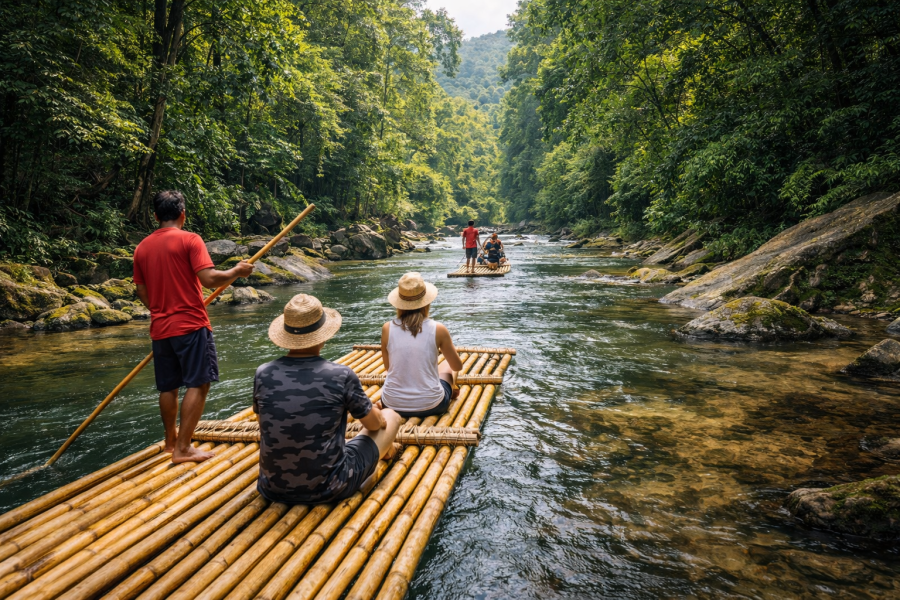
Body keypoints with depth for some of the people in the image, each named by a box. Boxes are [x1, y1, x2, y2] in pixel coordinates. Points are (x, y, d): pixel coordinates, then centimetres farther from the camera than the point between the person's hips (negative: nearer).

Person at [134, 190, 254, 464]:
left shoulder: (142, 248, 9)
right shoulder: (189, 240, -9)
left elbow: (142, 292, 15)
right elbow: (209, 279, -19)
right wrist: (237, 270, -3)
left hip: (160, 329, 7)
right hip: (191, 325, -6)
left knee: (168, 387, 16)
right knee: (198, 384, -2)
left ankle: (170, 441, 31)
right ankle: (183, 448, -3)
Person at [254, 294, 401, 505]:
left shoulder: (263, 374, -10)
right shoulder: (342, 376, -19)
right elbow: (374, 423, -3)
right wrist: (378, 415, 22)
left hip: (273, 489, 4)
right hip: (329, 489, -3)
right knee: (391, 417, 16)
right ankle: (386, 450, 53)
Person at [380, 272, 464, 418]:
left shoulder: (387, 328, -7)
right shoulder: (438, 329, -11)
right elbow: (458, 366, 4)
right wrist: (452, 349, 26)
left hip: (392, 406, 1)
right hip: (430, 406, -1)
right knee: (448, 365, 30)